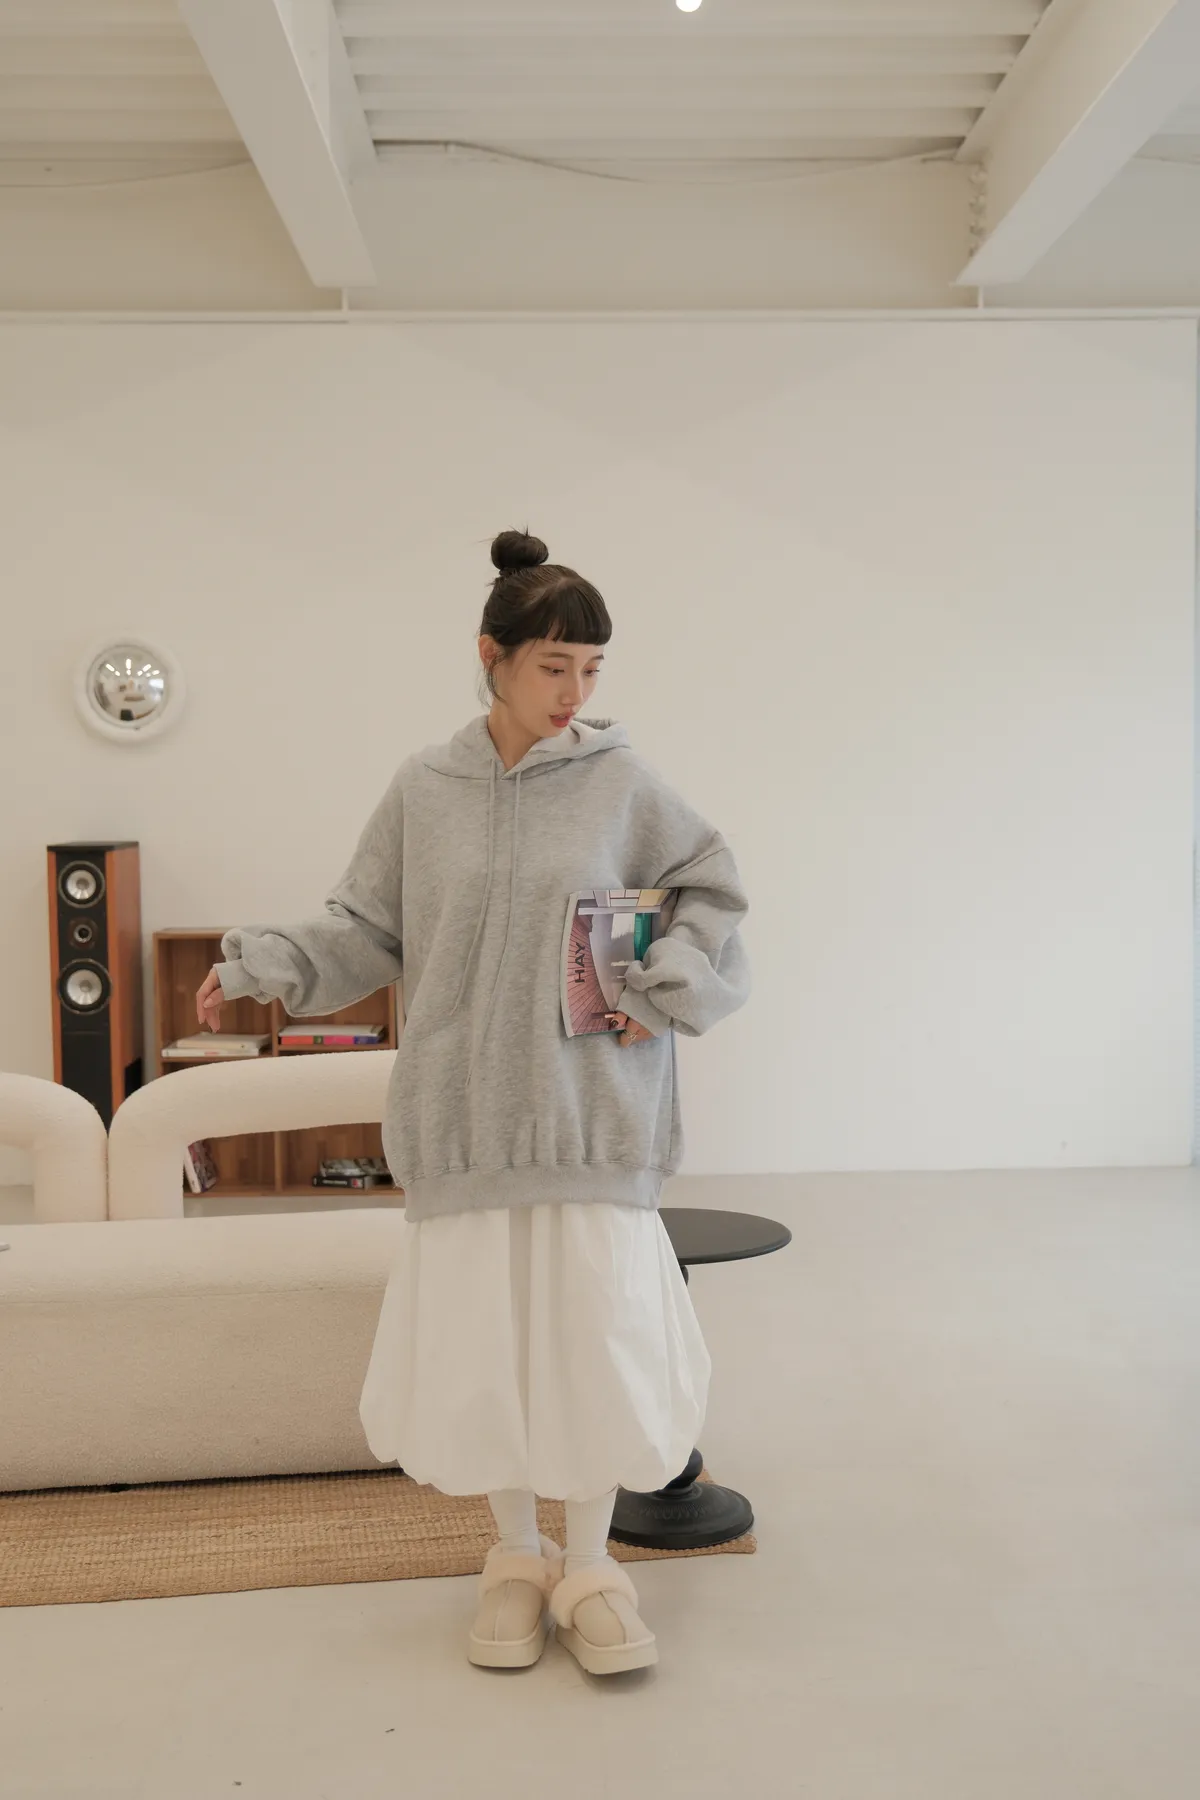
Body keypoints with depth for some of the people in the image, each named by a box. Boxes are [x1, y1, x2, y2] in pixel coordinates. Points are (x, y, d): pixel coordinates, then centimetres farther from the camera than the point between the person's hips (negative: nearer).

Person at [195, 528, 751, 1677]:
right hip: (466, 1115, 1)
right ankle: (515, 1558, 27)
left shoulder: (621, 782, -1)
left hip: (593, 1113, -1)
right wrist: (260, 965, -4)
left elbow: (709, 890, 8)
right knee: (482, 1333, 7)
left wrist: (667, 987, -5)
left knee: (596, 1328, 2)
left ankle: (588, 1569, 21)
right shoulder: (424, 790, 2)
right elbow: (367, 931, 7)